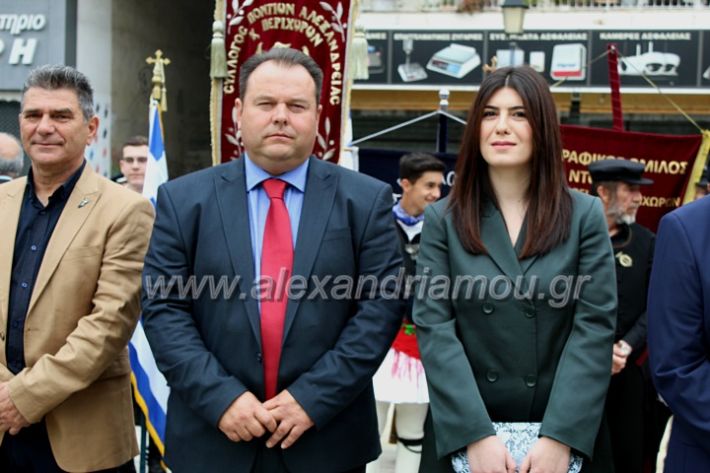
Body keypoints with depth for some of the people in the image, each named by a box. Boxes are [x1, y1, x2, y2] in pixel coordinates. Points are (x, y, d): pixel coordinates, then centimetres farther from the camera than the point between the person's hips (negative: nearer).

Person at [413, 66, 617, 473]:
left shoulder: (585, 215, 1)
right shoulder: (442, 220, 1)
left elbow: (595, 327, -6)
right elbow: (434, 329, -7)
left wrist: (561, 437, -16)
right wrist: (476, 435, -17)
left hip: (566, 435, 0)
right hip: (462, 434, 0)